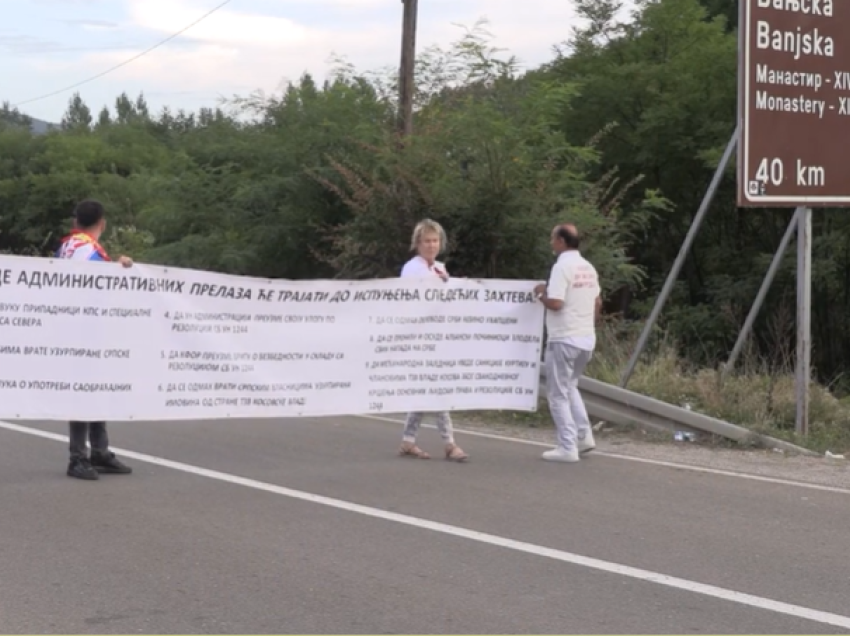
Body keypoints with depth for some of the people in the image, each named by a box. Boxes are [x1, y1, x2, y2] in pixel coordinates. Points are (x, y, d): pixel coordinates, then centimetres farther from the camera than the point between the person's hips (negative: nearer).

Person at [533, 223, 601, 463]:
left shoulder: (562, 267, -15)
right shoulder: (588, 267, 11)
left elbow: (555, 303, -22)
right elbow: (597, 303, 18)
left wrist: (540, 293, -3)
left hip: (564, 339, -8)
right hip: (586, 338, 8)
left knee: (558, 394, 0)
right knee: (569, 387, 23)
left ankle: (567, 447, -2)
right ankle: (584, 435, 15)